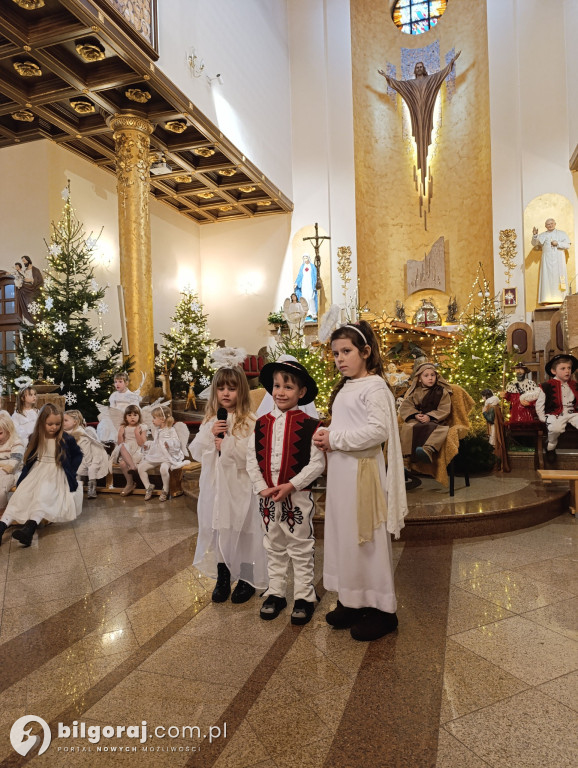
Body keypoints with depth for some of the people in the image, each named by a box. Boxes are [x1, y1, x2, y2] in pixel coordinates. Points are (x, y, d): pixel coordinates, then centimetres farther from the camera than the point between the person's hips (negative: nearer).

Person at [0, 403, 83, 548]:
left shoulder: (66, 440, -8)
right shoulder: (36, 439, 3)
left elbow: (78, 455, 5)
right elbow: (29, 458, 16)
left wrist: (71, 471, -3)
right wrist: (24, 476, 7)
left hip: (56, 475, -4)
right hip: (37, 473, 5)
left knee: (43, 495, -30)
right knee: (20, 494, -16)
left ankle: (30, 526, -47)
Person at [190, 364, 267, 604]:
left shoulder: (249, 422, -11)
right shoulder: (209, 421, 9)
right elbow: (196, 452, 5)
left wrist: (227, 444, -18)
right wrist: (210, 434, -11)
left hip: (239, 487, -5)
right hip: (214, 486, 5)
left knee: (241, 532, 4)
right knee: (216, 530, 14)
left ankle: (247, 580, 24)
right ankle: (222, 579, 31)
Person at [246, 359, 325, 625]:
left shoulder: (308, 425, -10)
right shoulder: (262, 423, 3)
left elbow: (317, 463, -13)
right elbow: (252, 459, 2)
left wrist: (291, 485, -19)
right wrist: (262, 487, -9)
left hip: (298, 497, -4)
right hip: (268, 498, 4)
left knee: (301, 549, 9)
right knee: (273, 548, 17)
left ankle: (304, 597, 24)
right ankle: (275, 593, 32)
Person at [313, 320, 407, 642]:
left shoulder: (374, 386, -13)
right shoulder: (345, 388, 14)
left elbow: (378, 430, -25)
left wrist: (334, 438, -18)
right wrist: (326, 437, 0)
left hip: (362, 472, -9)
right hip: (341, 470, 9)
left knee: (367, 539, 0)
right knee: (344, 536, 15)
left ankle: (381, 610, 16)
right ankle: (353, 602, 30)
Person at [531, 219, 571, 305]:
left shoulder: (562, 233, 13)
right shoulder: (542, 235, 14)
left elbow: (567, 245, 5)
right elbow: (535, 243, -1)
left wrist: (558, 243, -9)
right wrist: (534, 235, -18)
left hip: (559, 260, 0)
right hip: (547, 260, 0)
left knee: (559, 277, -5)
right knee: (547, 278, -7)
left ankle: (561, 298, -5)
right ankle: (548, 299, -11)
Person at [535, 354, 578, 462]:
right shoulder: (546, 386, -3)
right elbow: (539, 404, 1)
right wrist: (543, 418, -5)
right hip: (555, 415, -5)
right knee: (556, 428, -37)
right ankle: (550, 448, -5)